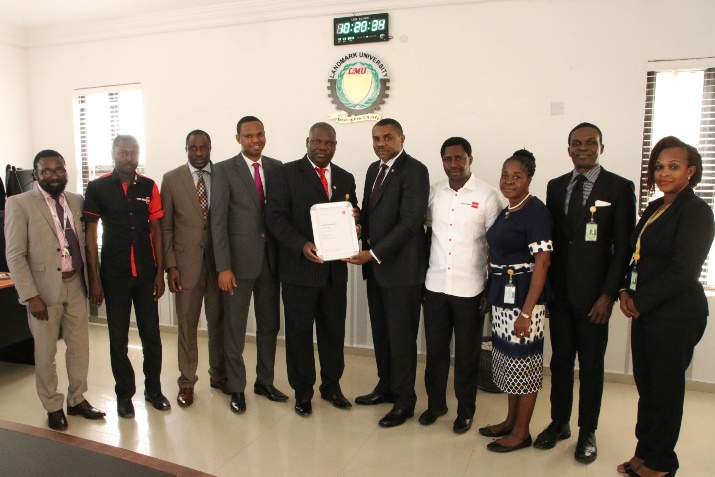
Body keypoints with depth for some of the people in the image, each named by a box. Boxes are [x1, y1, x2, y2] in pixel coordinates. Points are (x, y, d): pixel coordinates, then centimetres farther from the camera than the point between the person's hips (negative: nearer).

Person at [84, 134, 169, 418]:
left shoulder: (149, 187, 2)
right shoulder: (97, 188, -3)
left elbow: (156, 230, 5)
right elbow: (90, 233, -2)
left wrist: (160, 272, 2)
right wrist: (94, 278, -5)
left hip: (146, 272, 2)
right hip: (114, 274, -1)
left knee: (152, 335, 7)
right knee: (118, 338, 8)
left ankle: (153, 389, 25)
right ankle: (124, 394, 24)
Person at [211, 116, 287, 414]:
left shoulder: (277, 167, 7)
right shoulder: (224, 170, -4)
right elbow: (218, 221, -8)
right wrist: (223, 267, -13)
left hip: (271, 258, 4)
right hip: (239, 259, -4)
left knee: (269, 325, 13)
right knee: (235, 328, 6)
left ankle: (264, 381, 30)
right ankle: (236, 388, 22)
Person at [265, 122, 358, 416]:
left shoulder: (345, 178, 12)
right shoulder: (288, 173, -2)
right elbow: (275, 216, -8)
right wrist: (301, 245, -21)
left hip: (335, 268, 4)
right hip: (300, 267, -4)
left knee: (333, 331, 12)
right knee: (299, 332, 7)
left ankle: (331, 386, 30)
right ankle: (302, 392, 23)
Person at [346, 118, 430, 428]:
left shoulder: (414, 170, -12)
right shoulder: (374, 169, 14)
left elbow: (409, 222, -19)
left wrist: (374, 254, -20)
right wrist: (361, 238, -3)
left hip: (401, 267, -7)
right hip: (374, 264, 8)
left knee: (401, 335, 3)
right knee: (380, 331, 16)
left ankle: (404, 401, 17)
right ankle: (386, 386, 33)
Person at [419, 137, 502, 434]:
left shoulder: (487, 195, -7)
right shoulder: (433, 192, 4)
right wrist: (421, 276, 7)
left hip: (470, 289, -3)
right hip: (435, 285, 3)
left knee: (467, 353, 10)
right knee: (435, 349, 14)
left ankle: (465, 410, 29)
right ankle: (435, 403, 33)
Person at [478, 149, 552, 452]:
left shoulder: (536, 212, -13)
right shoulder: (506, 212, 12)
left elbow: (542, 263, -18)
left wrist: (527, 312, -21)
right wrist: (490, 293, 11)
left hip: (523, 296, -8)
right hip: (502, 295, 8)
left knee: (523, 362, 3)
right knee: (509, 359, 16)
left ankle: (521, 433, 18)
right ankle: (511, 421, 32)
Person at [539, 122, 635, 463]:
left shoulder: (619, 188, -4)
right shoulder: (556, 186, 9)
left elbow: (623, 247, -6)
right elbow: (550, 239, 10)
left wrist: (608, 294, -11)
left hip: (593, 294, -4)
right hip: (558, 291, 4)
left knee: (591, 366, 9)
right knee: (560, 361, 14)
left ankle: (587, 432, 25)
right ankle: (559, 423, 30)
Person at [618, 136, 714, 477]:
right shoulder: (654, 209, 12)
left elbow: (682, 271, -18)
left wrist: (640, 302, -13)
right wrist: (626, 291, 0)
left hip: (676, 315, -7)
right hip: (645, 311, 7)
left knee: (665, 388, 7)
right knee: (645, 385, 15)